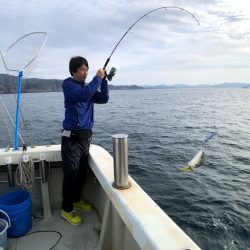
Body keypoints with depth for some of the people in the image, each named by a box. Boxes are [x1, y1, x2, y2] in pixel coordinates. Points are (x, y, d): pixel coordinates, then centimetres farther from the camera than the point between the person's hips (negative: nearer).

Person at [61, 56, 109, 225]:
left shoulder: (88, 86, 14)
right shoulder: (68, 84, -6)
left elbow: (104, 99, 4)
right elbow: (84, 95, -24)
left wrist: (104, 80, -4)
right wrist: (98, 78, -16)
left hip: (86, 136, 7)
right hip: (72, 137, -6)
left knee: (82, 172, 15)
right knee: (71, 173, -2)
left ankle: (77, 200, 34)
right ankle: (66, 209, 13)